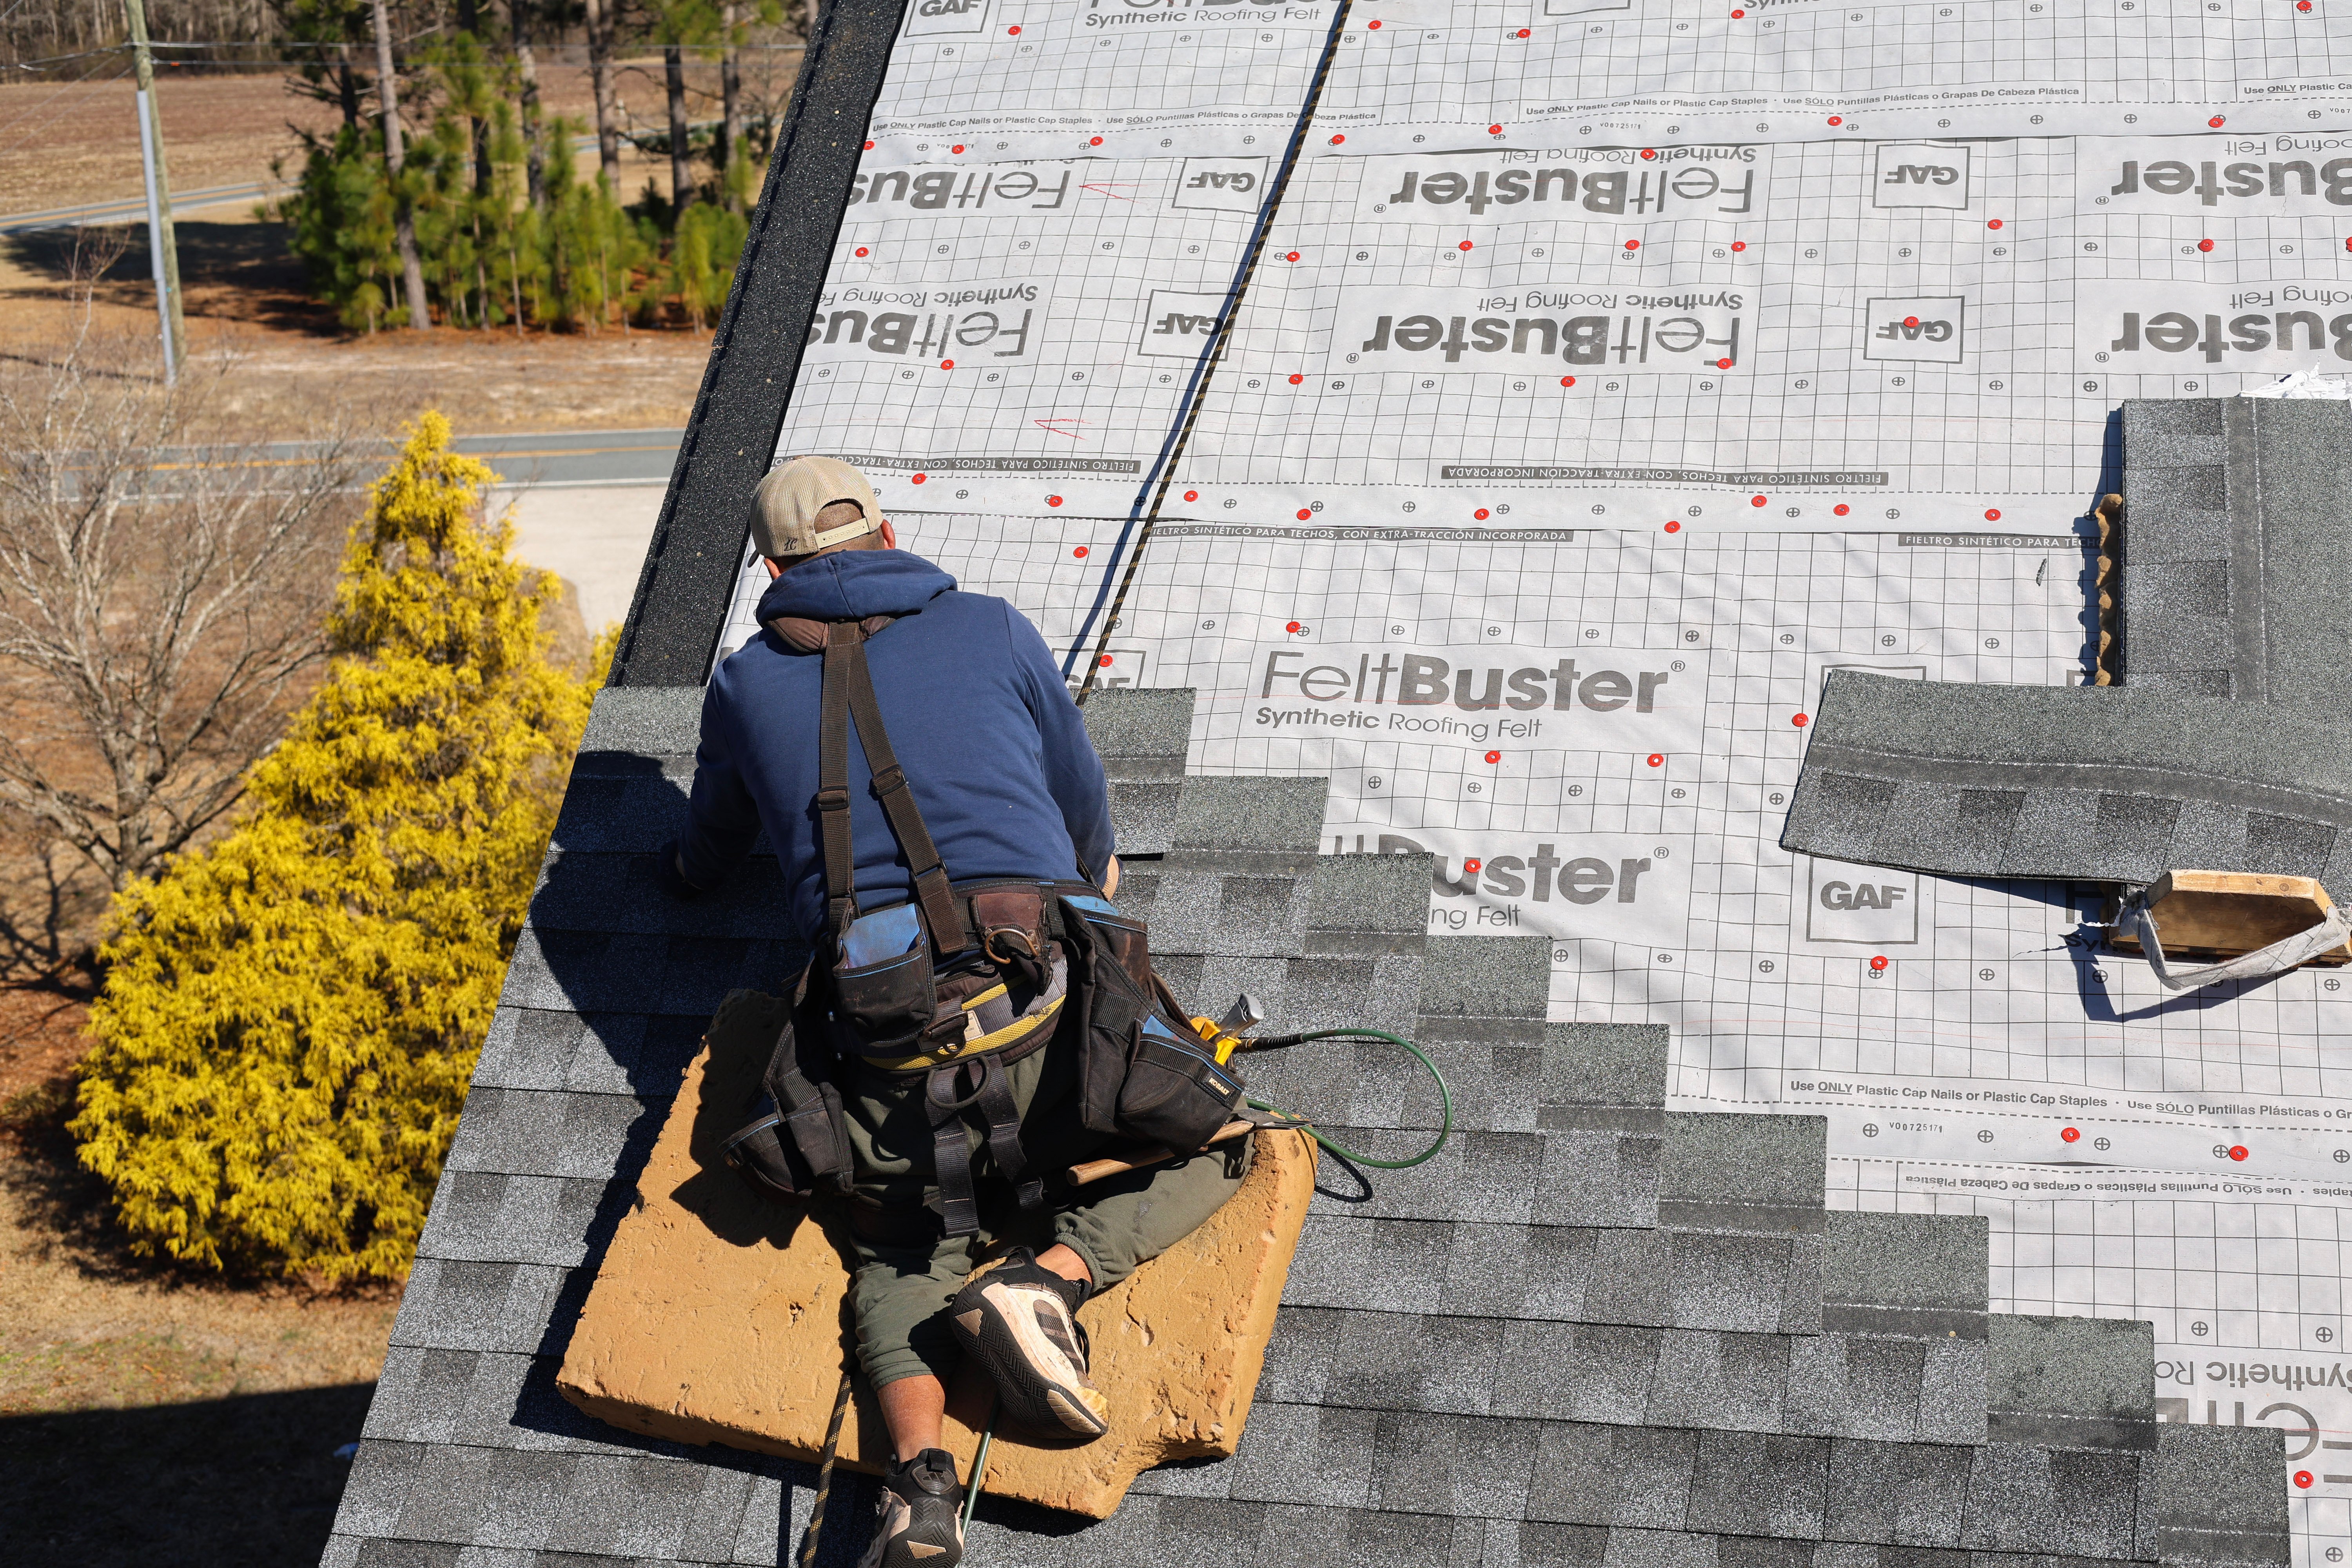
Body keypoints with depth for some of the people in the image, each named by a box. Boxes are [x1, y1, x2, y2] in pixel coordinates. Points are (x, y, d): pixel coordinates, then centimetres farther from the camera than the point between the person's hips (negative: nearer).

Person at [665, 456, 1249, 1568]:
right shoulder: (992, 631, 12)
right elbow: (1082, 799, 26)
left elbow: (706, 859, 31)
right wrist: (1092, 881, 50)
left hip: (882, 1048, 1)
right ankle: (1050, 1278, -6)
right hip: (1044, 1008, -1)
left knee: (900, 1257, 23)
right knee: (1215, 1151, 21)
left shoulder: (747, 686, 13)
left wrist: (689, 867, 57)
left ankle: (919, 1472, -7)